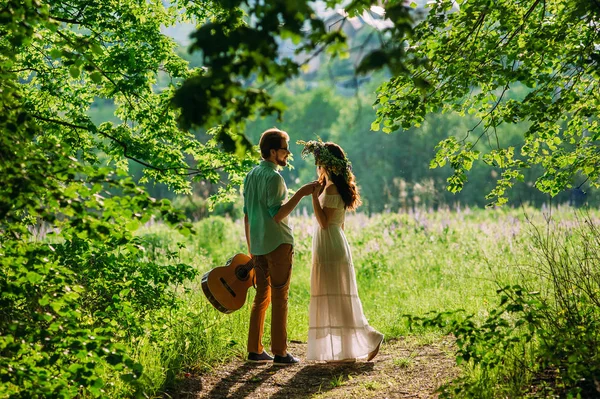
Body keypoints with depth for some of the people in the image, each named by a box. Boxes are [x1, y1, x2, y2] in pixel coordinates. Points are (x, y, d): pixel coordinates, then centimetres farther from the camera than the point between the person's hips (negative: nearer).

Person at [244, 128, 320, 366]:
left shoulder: (251, 175, 13)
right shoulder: (273, 177, -13)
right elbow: (277, 214, -19)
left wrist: (250, 247, 20)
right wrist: (300, 194, -20)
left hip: (258, 244, 8)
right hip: (278, 243, -8)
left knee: (262, 296, 12)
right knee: (279, 298, -3)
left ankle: (255, 350, 13)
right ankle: (279, 353, 0)